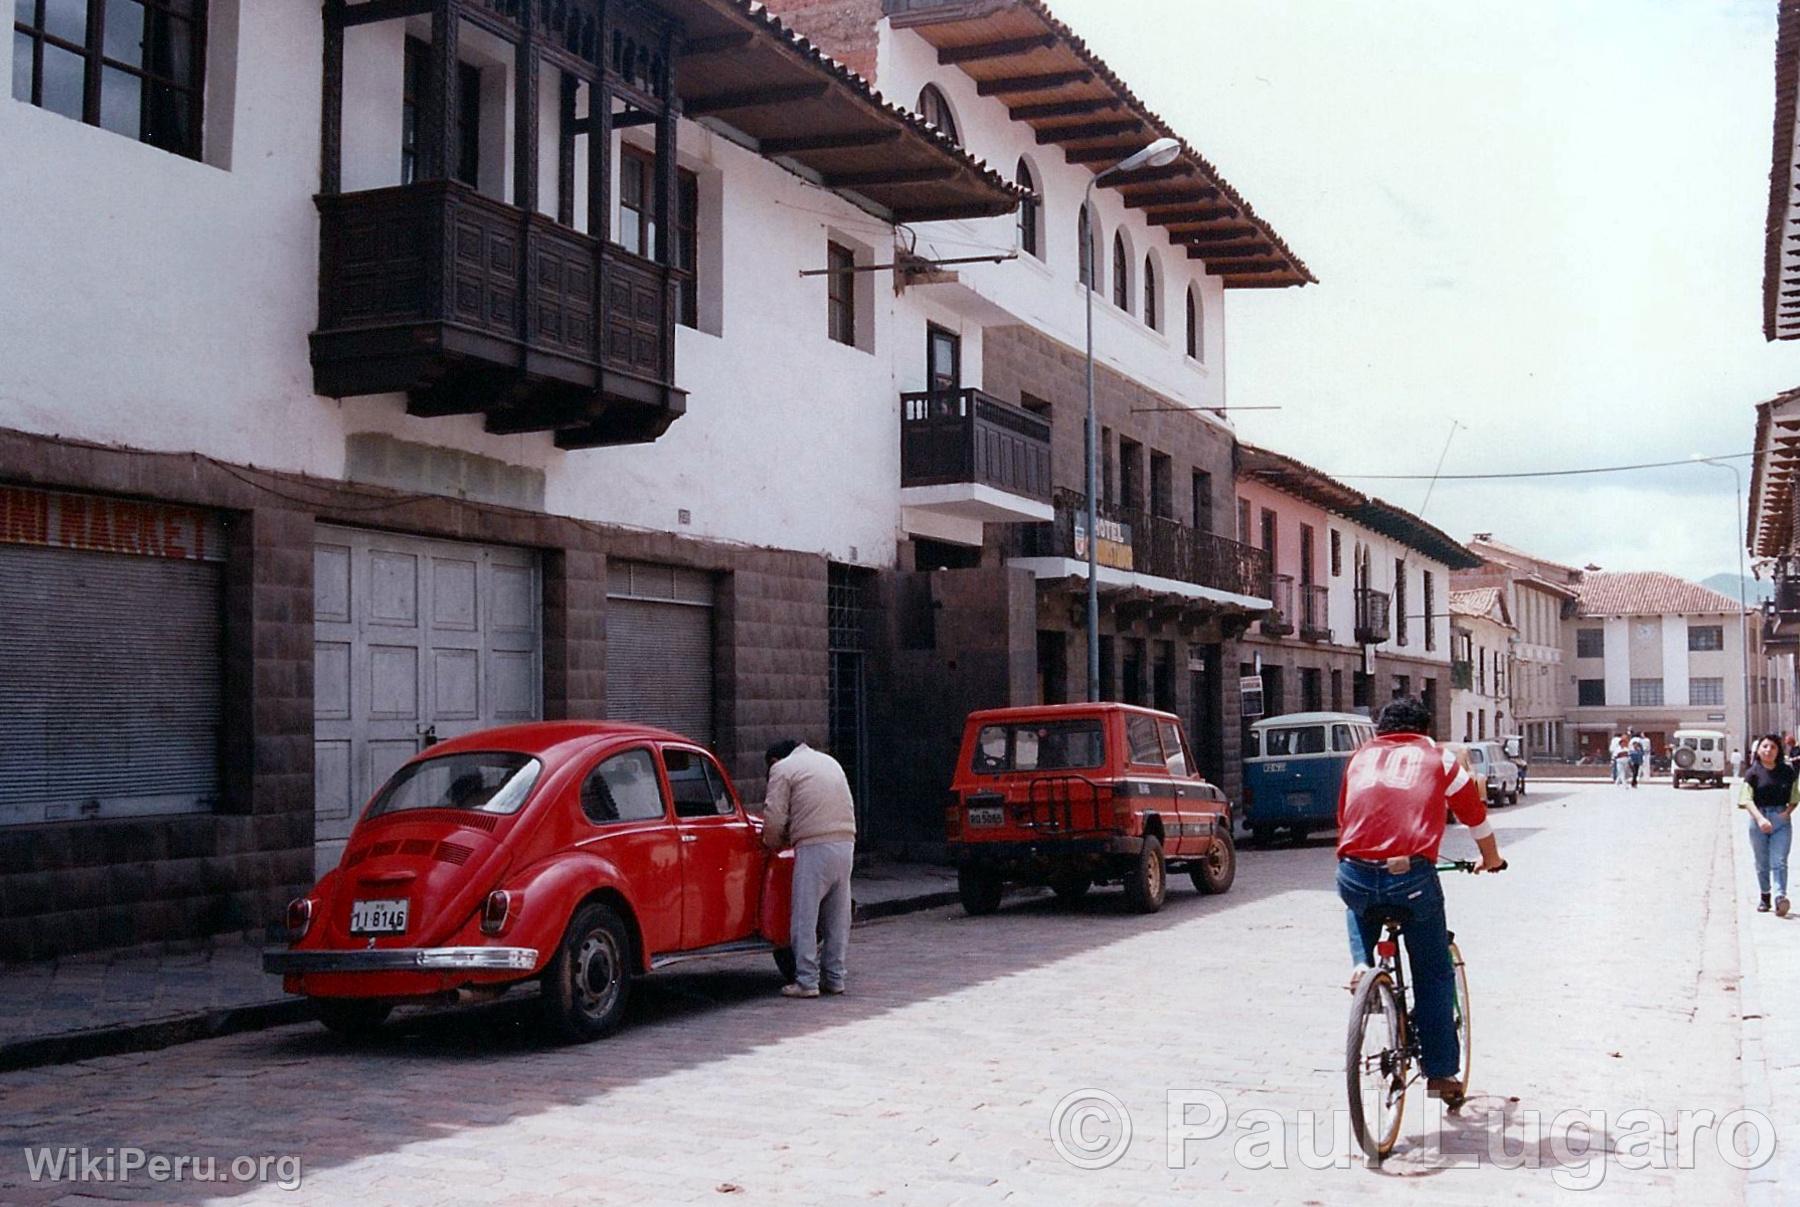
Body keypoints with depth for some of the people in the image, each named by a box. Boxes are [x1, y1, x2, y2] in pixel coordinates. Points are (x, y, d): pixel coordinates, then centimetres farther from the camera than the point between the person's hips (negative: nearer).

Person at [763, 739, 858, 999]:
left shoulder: (782, 768, 3)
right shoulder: (829, 761, 25)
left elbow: (775, 816, -4)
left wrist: (773, 844, 16)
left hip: (814, 848, -7)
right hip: (846, 842, 7)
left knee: (806, 917, 0)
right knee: (837, 916, 13)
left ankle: (807, 982, 1)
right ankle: (834, 978, 17)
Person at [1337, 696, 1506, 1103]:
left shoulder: (1361, 756, 23)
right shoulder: (1437, 757, 17)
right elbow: (1475, 815, 26)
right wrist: (1492, 859, 45)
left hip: (1355, 874, 2)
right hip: (1412, 875, -2)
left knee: (1359, 907, 39)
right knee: (1434, 975, 15)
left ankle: (1362, 964, 16)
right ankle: (1440, 1074, 18)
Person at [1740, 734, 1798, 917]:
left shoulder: (1787, 772, 4)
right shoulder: (1753, 773, -1)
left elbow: (1795, 798, 11)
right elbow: (1747, 799, -11)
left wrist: (1787, 812, -8)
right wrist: (1760, 818, -25)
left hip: (1782, 821, 0)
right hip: (1758, 819, 0)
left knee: (1779, 862, -11)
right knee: (1762, 862, 12)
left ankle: (1780, 897, -24)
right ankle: (1765, 896, 28)